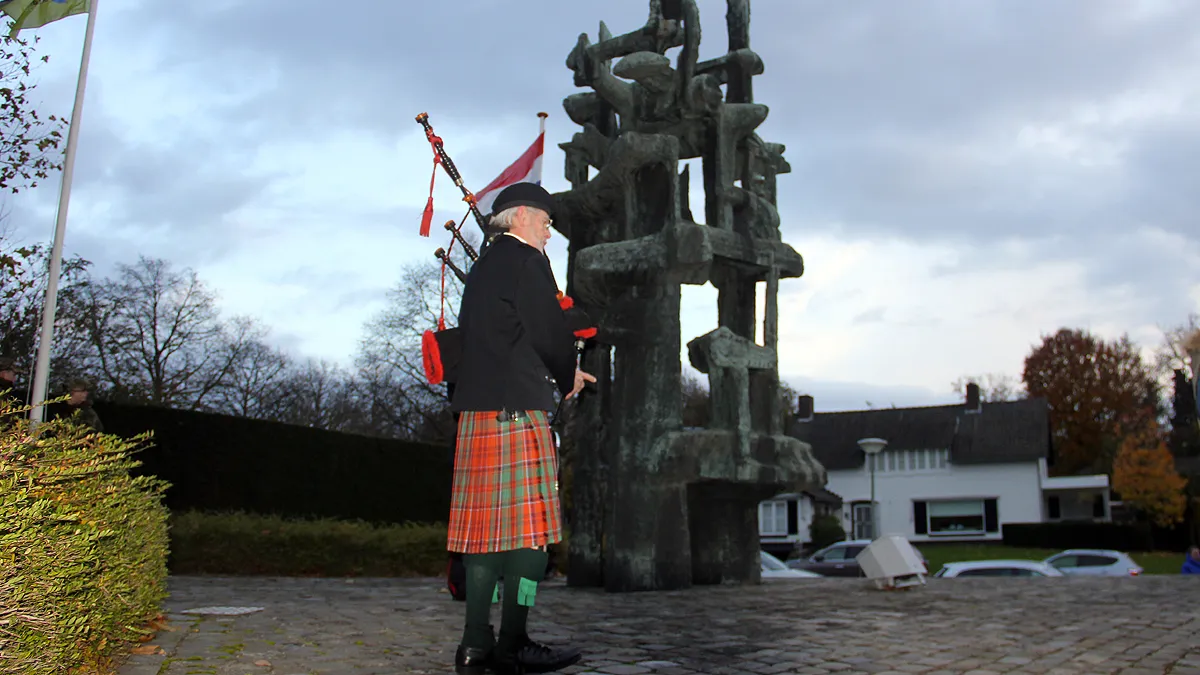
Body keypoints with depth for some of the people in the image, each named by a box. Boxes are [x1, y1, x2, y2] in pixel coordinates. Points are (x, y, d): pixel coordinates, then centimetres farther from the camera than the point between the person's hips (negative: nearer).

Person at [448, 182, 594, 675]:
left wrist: (559, 374, 19)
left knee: (487, 527, 8)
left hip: (477, 410, 9)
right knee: (529, 529, -5)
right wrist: (567, 378, 10)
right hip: (517, 410, -9)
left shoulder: (481, 266, 22)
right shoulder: (525, 260, -5)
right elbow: (551, 334, -10)